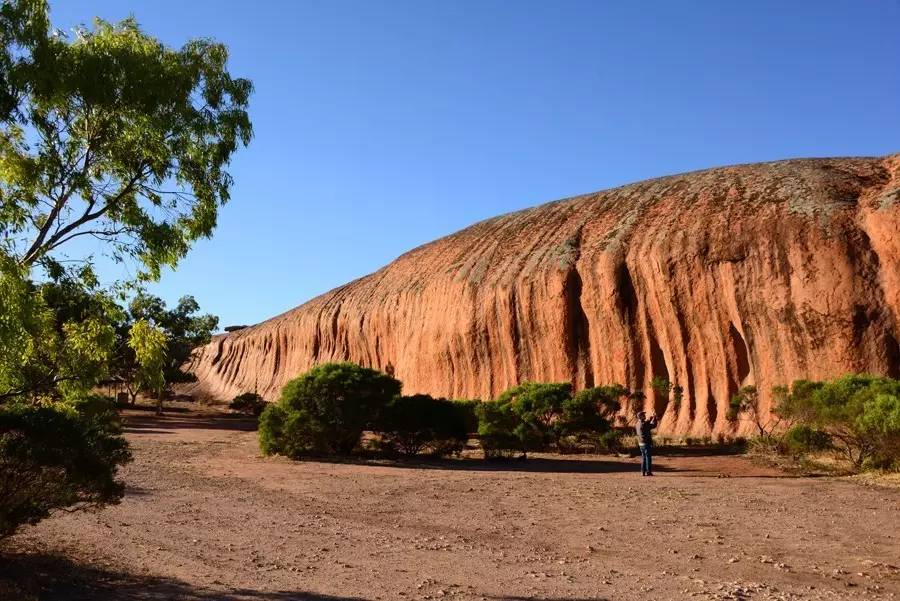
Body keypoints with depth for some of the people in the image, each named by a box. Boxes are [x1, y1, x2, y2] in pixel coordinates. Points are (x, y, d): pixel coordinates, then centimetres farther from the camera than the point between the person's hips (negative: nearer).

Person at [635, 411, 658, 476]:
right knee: (648, 457, -2)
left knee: (643, 457, 13)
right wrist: (654, 418, -1)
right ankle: (648, 471, 0)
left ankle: (643, 471, 14)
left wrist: (650, 419, 19)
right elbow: (653, 425, -14)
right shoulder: (643, 424, -20)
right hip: (647, 443, -9)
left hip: (641, 443, 9)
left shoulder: (638, 424, 8)